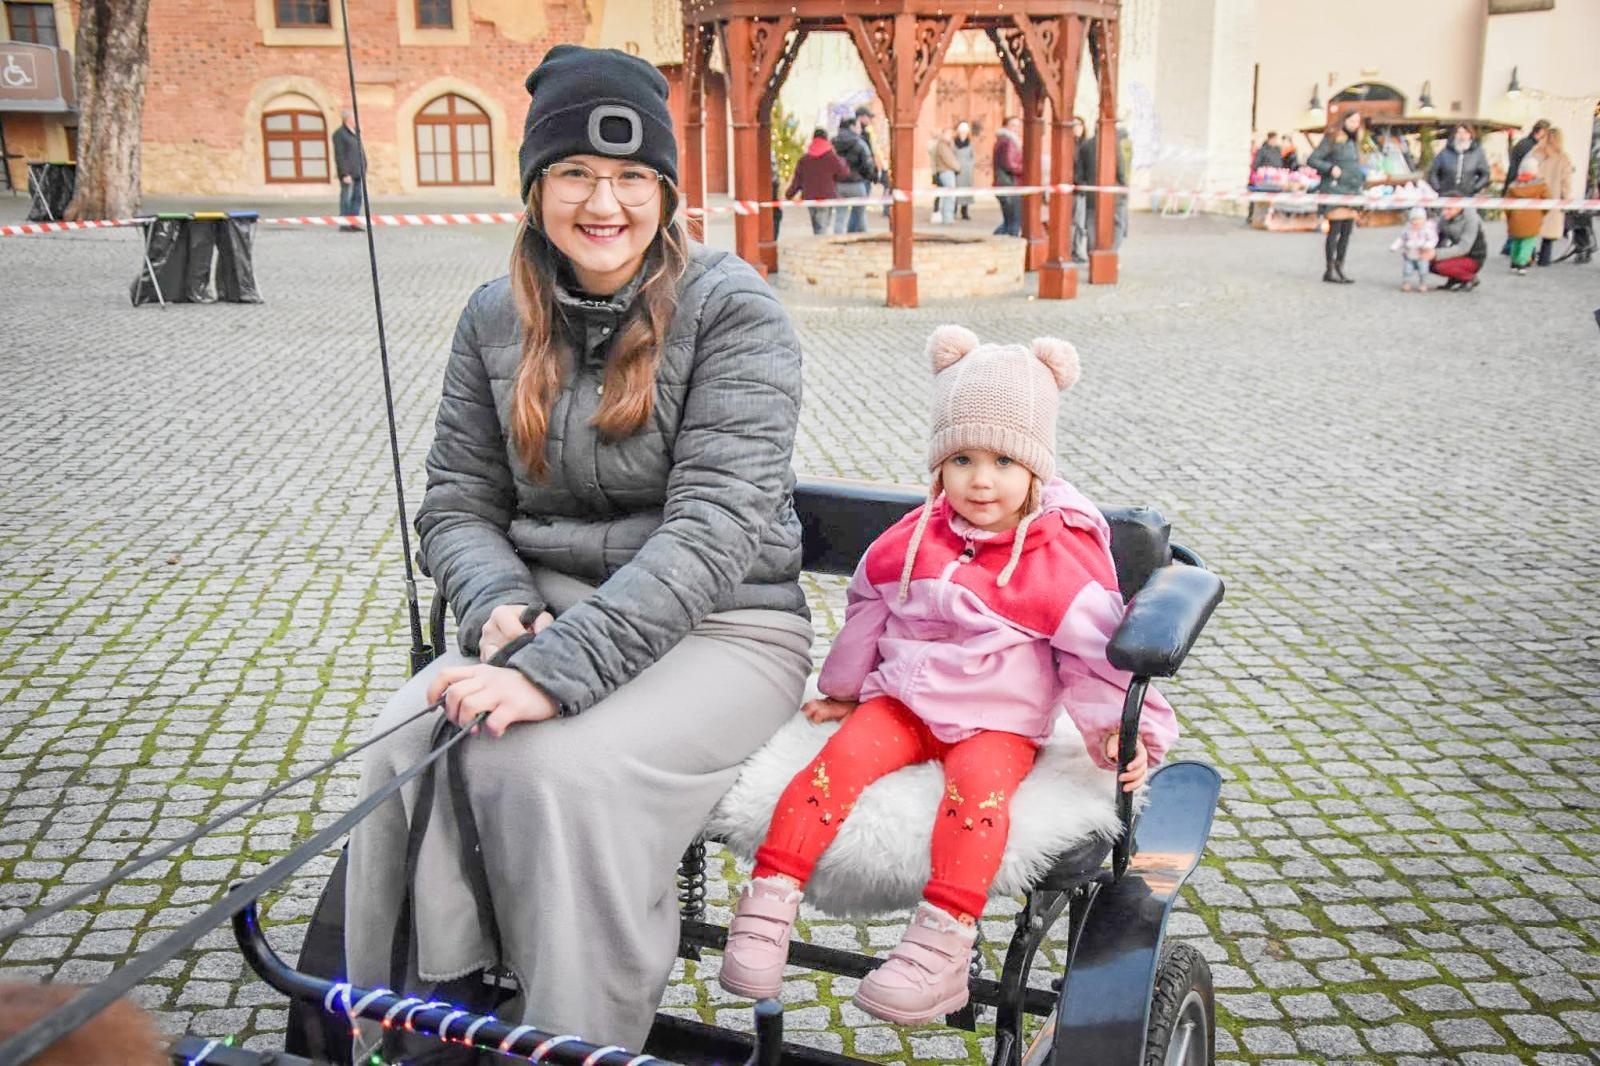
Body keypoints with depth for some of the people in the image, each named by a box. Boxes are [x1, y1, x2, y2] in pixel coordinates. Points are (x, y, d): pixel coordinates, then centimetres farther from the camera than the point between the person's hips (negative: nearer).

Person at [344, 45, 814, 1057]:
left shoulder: (732, 308, -10)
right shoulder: (498, 317, 7)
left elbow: (717, 524, -20)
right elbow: (458, 502, 9)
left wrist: (559, 668, -29)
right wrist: (503, 610, -14)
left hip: (719, 625, -4)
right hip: (547, 612, 5)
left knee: (564, 768, -31)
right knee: (408, 740, -24)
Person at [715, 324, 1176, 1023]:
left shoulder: (1062, 560, -6)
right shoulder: (911, 539, 6)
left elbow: (1095, 651, -2)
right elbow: (866, 613, 20)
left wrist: (1120, 729, -10)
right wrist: (843, 689, 26)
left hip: (1000, 723, -3)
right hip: (901, 701, 3)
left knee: (976, 782, -34)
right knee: (842, 758, -24)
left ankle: (940, 944, -35)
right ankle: (769, 901, -21)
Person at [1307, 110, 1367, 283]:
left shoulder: (1354, 142, 18)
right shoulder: (1332, 139, -4)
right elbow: (1312, 160, -10)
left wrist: (1362, 179, 13)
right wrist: (1331, 168, -21)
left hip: (1352, 191, 8)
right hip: (1334, 189, -8)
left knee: (1347, 231, 7)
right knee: (1334, 230, -8)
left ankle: (1339, 268, 13)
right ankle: (1329, 270, -4)